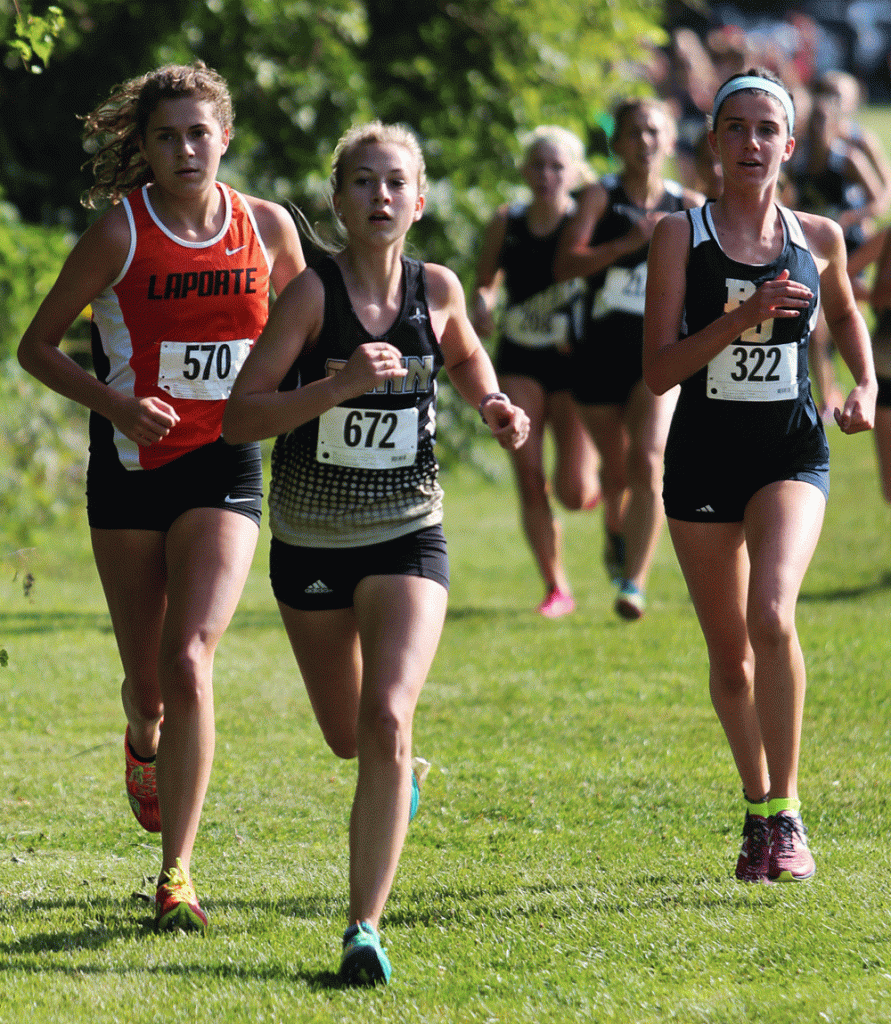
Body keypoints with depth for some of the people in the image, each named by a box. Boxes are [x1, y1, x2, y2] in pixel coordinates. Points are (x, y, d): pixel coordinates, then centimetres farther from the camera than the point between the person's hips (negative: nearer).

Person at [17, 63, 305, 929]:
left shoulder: (267, 227, -1)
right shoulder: (120, 231, -7)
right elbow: (37, 345, -2)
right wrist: (114, 403, -17)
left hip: (224, 467, 0)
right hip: (131, 466, 0)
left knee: (189, 660, -17)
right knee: (147, 681, 9)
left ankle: (176, 872, -10)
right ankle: (145, 741, 49)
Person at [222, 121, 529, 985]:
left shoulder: (437, 289, -3)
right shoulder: (313, 291, -13)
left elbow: (465, 355, 22)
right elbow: (239, 416, -18)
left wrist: (494, 408, 1)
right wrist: (339, 385, -30)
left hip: (407, 534, 0)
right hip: (311, 537, 0)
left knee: (387, 723, -20)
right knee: (348, 737, 16)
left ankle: (364, 927, -19)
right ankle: (394, 780, 55)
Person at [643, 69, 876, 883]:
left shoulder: (818, 239, 3)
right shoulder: (681, 235, -3)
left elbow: (845, 311, 25)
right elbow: (658, 371, -9)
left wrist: (866, 387, 9)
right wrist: (741, 318, -20)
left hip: (792, 453, -1)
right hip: (704, 456, 1)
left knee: (772, 615, -24)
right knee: (730, 654, 8)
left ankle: (786, 815, -16)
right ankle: (758, 809, 30)